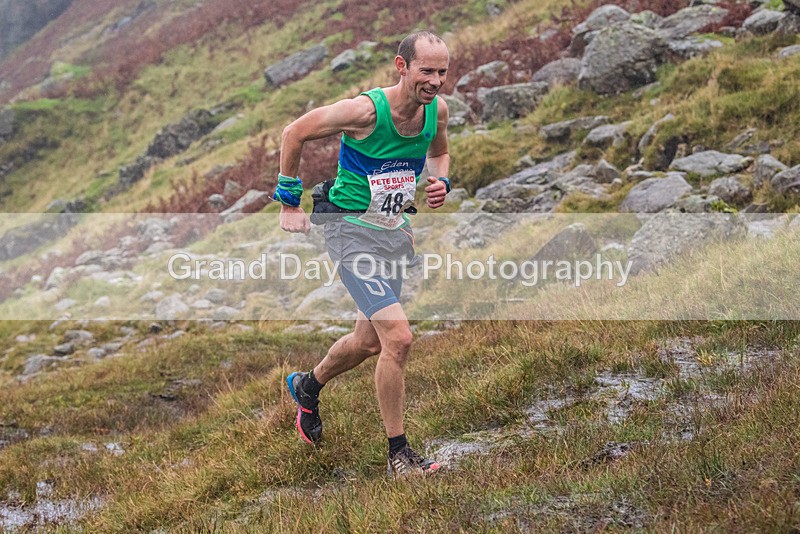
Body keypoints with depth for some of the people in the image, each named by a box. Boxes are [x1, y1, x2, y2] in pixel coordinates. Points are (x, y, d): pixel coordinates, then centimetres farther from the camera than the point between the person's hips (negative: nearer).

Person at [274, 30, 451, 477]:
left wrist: (441, 182, -4)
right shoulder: (365, 110, -24)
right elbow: (295, 134, -10)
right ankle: (399, 455, -6)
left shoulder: (438, 110, -6)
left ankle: (308, 386, 50)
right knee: (399, 338, -19)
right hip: (353, 230, -7)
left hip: (397, 231, 7)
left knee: (370, 341, 20)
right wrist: (289, 202, -5)